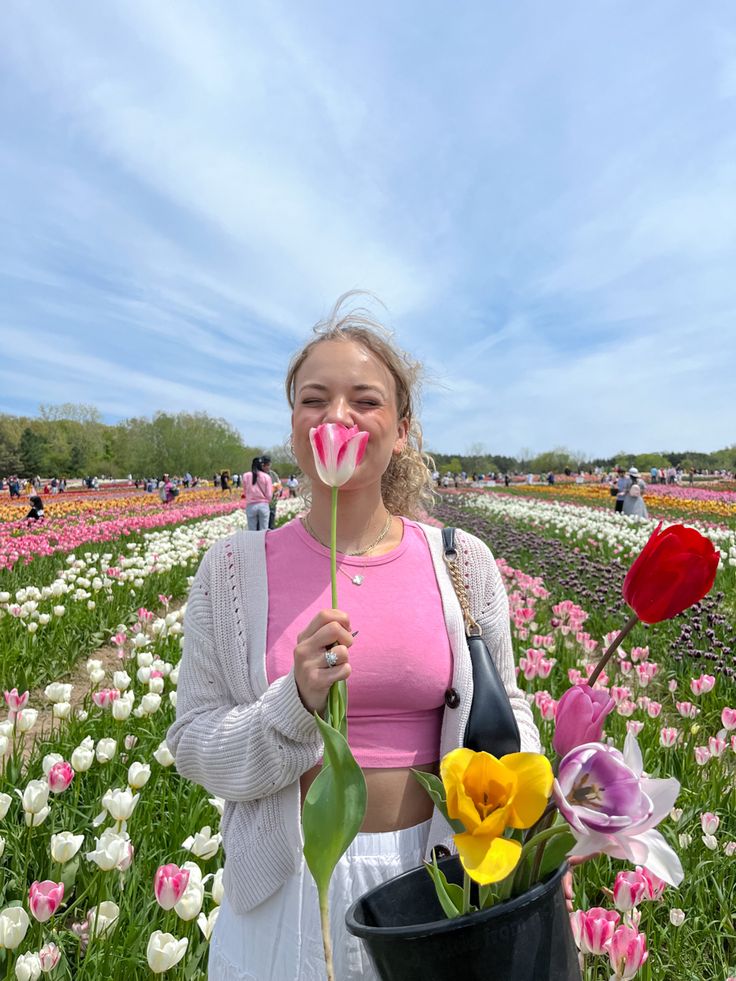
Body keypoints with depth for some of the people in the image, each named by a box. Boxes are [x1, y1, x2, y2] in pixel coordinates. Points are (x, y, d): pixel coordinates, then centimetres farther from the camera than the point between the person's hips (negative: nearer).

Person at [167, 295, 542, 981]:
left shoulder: (463, 564, -9)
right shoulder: (231, 569, -11)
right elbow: (194, 748, -7)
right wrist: (298, 704, -24)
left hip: (433, 870, 1)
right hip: (290, 883, 0)